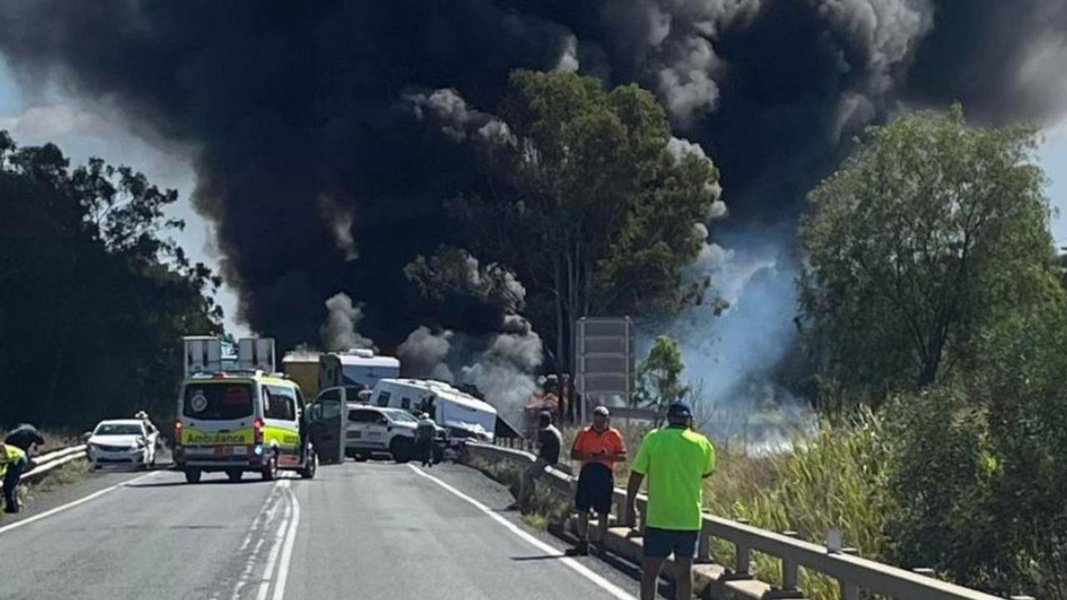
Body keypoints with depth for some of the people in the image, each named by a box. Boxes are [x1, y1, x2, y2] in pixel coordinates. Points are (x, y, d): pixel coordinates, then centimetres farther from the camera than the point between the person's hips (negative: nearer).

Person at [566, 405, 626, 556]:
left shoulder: (614, 435, 4)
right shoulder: (584, 434, 9)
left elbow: (623, 456, 0)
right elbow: (574, 454, 7)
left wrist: (607, 457, -17)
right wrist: (587, 456, -12)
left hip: (605, 474, -2)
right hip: (587, 473, 2)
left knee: (603, 512, 1)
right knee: (582, 510, 0)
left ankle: (600, 543, 9)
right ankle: (583, 544, 5)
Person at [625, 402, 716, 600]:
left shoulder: (653, 439, -5)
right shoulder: (701, 443, 0)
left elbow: (636, 475, -5)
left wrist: (630, 507, 5)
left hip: (658, 518, -2)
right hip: (690, 519, 2)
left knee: (650, 571, 5)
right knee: (684, 570, 9)